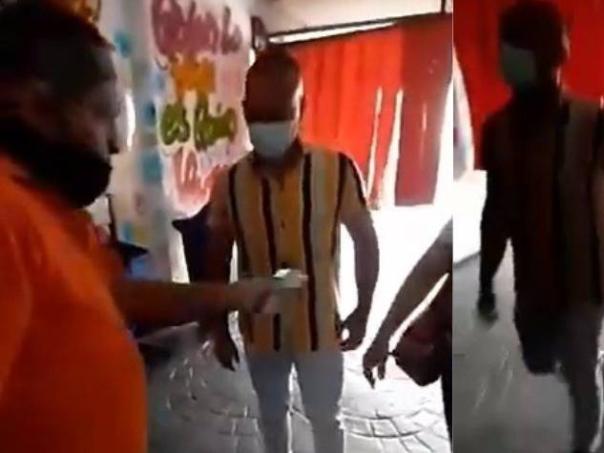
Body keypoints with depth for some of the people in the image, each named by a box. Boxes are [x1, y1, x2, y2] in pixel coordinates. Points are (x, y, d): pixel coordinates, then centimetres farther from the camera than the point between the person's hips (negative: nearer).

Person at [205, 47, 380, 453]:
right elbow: (218, 260, 0)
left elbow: (366, 240, -5)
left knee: (325, 417, 18)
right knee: (272, 413, 24)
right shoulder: (230, 183, -11)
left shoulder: (337, 171, -17)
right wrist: (219, 328, 3)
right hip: (261, 327, 3)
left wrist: (362, 312, -3)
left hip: (319, 324, -2)